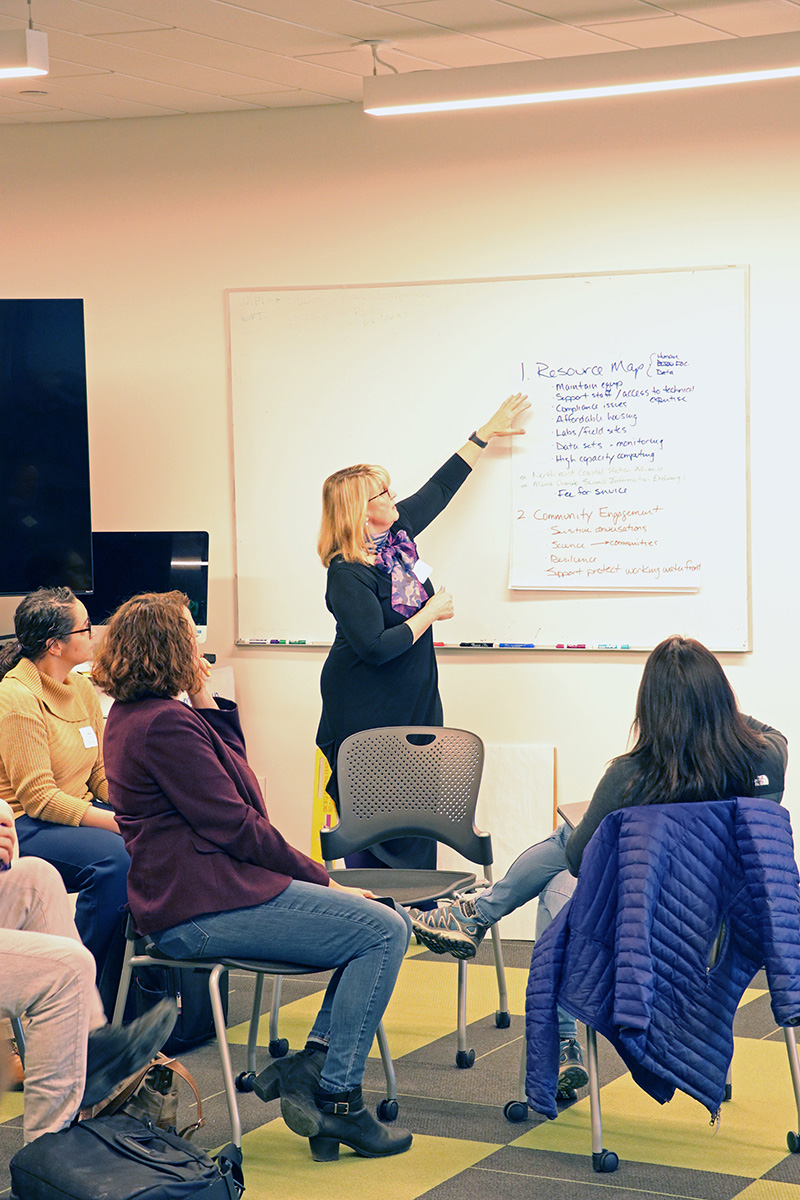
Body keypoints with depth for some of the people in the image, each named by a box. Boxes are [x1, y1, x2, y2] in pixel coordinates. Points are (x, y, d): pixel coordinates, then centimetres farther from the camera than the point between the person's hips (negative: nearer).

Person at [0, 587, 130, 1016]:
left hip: (81, 812, 8)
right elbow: (39, 797, -20)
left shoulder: (82, 690, 10)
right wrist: (118, 821, -26)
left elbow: (104, 776, 11)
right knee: (115, 858, -32)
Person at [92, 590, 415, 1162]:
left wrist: (208, 704, 12)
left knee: (387, 923, 10)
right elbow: (234, 825, -18)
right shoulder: (165, 724, -17)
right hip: (206, 909, -11)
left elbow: (232, 771, 24)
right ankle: (336, 1100, -10)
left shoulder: (133, 715, 16)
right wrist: (320, 879, -10)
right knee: (382, 932, -15)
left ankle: (311, 1062, 3)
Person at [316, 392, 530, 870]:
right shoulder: (348, 574, -20)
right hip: (367, 717, -8)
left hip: (414, 704, 8)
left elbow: (441, 486, 18)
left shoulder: (398, 531, 4)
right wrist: (430, 613, -13)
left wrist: (487, 433, 22)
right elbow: (375, 648, -25)